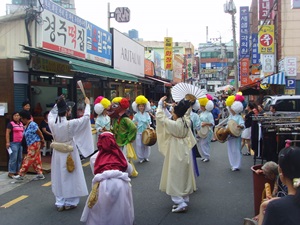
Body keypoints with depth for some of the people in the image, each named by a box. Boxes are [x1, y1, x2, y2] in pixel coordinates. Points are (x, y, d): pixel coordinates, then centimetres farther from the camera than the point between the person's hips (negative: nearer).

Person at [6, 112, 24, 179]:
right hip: (13, 143, -7)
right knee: (13, 158, -8)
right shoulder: (11, 124, -5)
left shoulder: (21, 124, 15)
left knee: (19, 158, 8)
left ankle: (17, 171, 17)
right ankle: (11, 172, -1)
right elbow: (7, 133, -9)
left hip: (21, 143, 7)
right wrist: (7, 142, -15)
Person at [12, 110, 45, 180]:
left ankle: (21, 175, 1)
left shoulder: (32, 125, -19)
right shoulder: (27, 126, 8)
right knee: (36, 160, 11)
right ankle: (40, 174, 17)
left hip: (35, 144, -9)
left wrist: (43, 142, -2)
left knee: (28, 160, -4)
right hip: (31, 145, 9)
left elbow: (40, 133, -14)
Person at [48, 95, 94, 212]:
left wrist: (58, 103, 19)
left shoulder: (52, 122, -9)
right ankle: (70, 202, 16)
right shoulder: (70, 124, -21)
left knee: (59, 177, 13)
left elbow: (51, 113, 15)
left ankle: (60, 203, 21)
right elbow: (86, 117, -12)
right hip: (69, 154, -4)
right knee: (70, 177, 8)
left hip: (58, 154, 4)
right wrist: (87, 104, 1)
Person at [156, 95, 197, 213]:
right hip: (185, 153, 7)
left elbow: (160, 116, -14)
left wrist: (160, 103, -6)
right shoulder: (187, 122, -4)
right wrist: (190, 104, 20)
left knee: (174, 179, 0)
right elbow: (186, 114, 20)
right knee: (184, 177, 15)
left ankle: (180, 203, -3)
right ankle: (185, 200, 25)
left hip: (176, 155, -7)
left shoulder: (173, 124, -22)